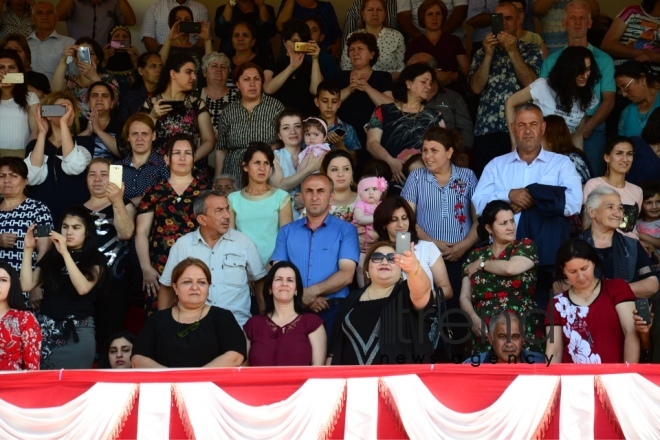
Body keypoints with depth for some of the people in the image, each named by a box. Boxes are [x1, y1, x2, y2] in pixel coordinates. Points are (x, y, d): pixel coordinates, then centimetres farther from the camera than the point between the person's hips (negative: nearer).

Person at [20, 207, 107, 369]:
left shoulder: (95, 259, 3)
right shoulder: (51, 256, 13)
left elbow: (83, 288, -15)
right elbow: (26, 285, 5)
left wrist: (65, 253, -18)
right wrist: (28, 249, -1)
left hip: (78, 330, -3)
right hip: (46, 327, 3)